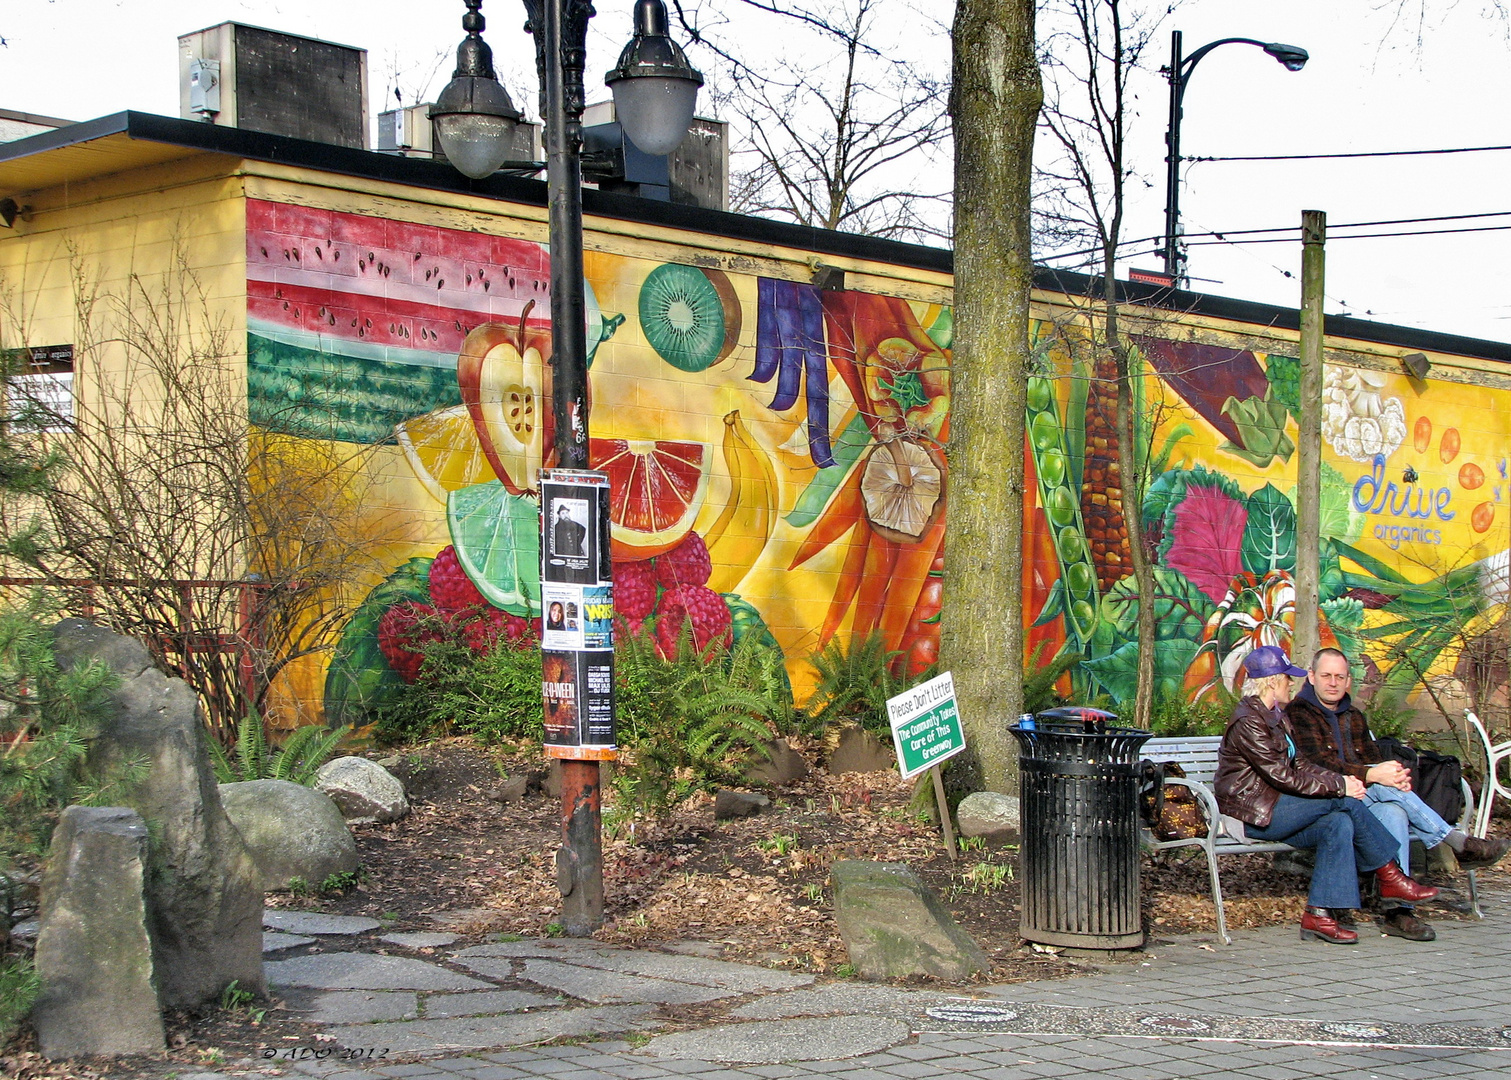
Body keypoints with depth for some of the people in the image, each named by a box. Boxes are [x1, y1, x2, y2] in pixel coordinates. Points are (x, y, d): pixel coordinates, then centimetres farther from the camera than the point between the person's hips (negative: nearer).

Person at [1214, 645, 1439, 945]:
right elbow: (1283, 777, -20)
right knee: (1344, 801, -18)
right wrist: (1338, 785, -17)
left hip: (1273, 807, 9)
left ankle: (1319, 914, -20)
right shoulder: (1248, 722, -15)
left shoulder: (1275, 716, 17)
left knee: (1340, 824, -18)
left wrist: (1339, 779, -5)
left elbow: (1299, 765, 12)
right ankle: (1389, 876, -6)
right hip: (1251, 815, -9)